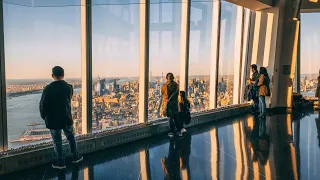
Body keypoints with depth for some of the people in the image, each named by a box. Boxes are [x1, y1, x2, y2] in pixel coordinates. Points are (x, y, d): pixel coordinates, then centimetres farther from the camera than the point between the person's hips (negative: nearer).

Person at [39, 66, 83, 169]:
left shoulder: (48, 89, -17)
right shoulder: (68, 87, -6)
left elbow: (43, 105, -11)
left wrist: (44, 116, 6)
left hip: (53, 120, -3)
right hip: (66, 118, 3)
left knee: (57, 142, 10)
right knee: (71, 138, 20)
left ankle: (61, 163, 20)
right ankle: (75, 157, 31)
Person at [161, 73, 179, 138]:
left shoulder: (166, 85, -13)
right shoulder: (176, 85, -1)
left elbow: (162, 92, 4)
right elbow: (177, 93, 7)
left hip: (168, 103, -4)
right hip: (175, 102, 4)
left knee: (170, 118, 3)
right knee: (176, 117, 14)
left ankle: (172, 132, 7)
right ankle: (178, 131, 21)